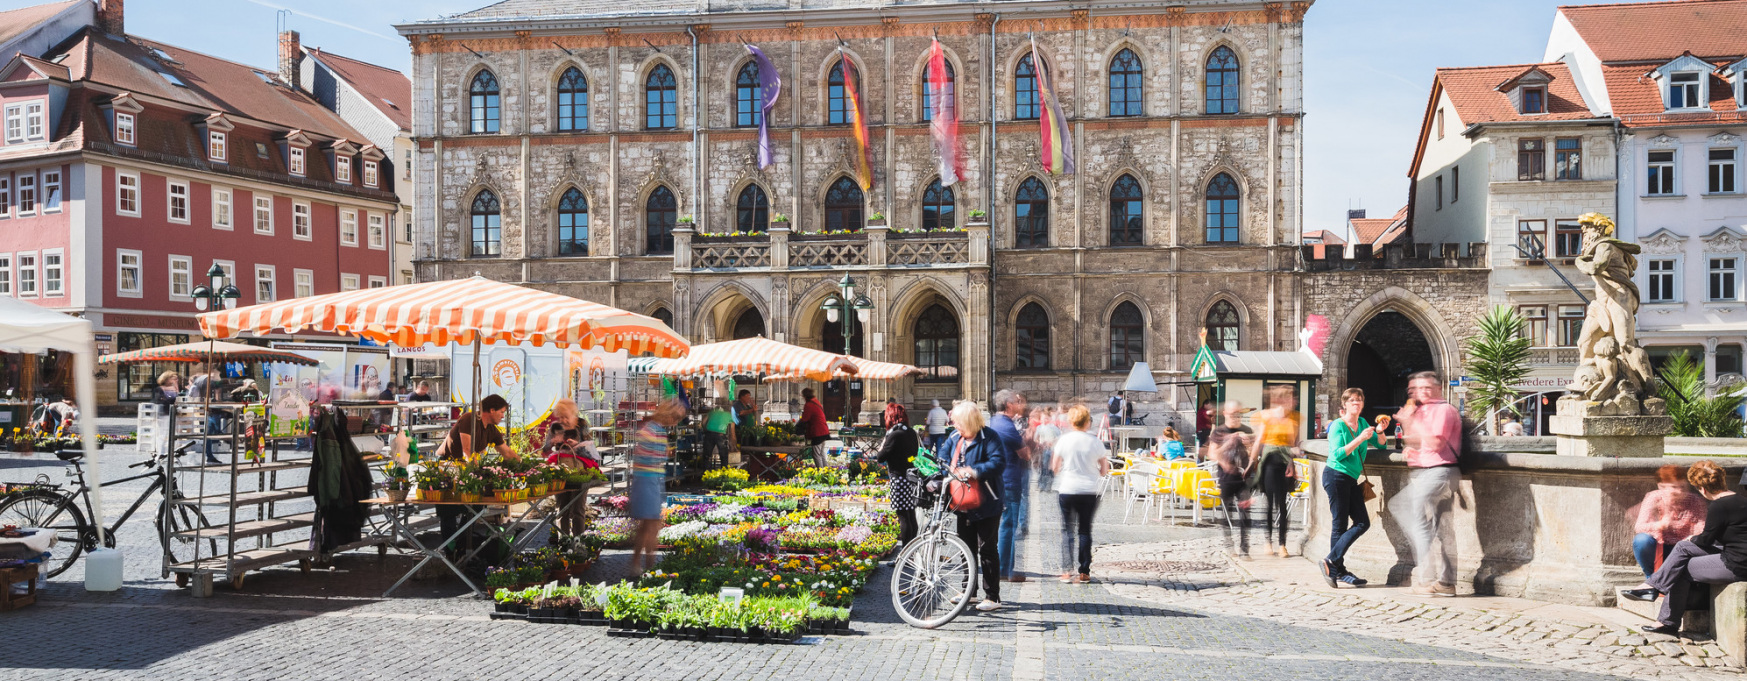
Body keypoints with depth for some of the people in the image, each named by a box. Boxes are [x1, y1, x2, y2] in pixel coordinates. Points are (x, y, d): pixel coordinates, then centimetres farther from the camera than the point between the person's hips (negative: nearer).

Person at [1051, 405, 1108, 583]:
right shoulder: (1095, 442, -2)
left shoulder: (1064, 440, -4)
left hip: (1067, 489, -1)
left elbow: (1054, 467, 0)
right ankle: (1084, 572, 8)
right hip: (1089, 491, 1)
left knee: (1067, 529, 7)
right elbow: (1104, 471, 2)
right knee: (1085, 530, 9)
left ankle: (1066, 571, 0)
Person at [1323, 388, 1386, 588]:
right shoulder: (1338, 425, -9)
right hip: (1336, 476, -8)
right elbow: (1338, 454, -18)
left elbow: (1380, 445, 14)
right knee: (1340, 525, -6)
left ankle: (1332, 562, 5)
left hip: (1351, 479, 8)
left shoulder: (1363, 423, 13)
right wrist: (1360, 439, -24)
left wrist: (1380, 431, -5)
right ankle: (1337, 569, 0)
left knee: (1362, 523, 1)